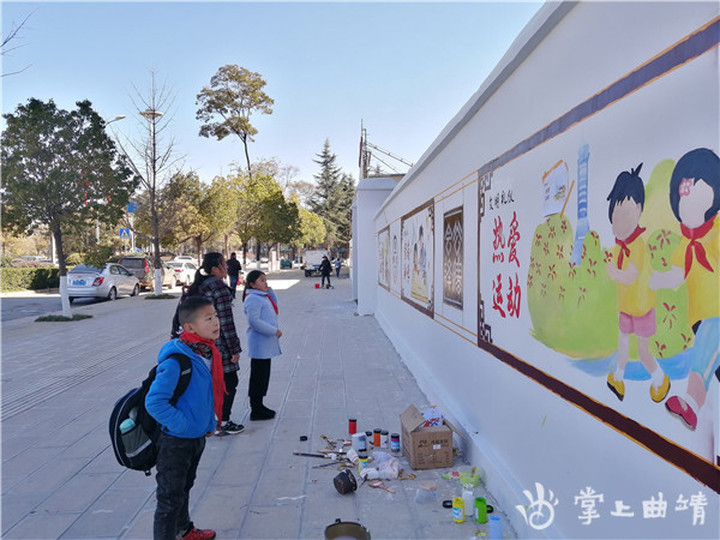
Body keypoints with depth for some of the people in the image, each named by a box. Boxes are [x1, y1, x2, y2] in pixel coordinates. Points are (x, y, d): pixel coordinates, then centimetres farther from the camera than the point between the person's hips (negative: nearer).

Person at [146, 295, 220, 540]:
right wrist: (182, 425, -22)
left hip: (198, 437, 9)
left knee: (184, 488, 28)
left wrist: (209, 423, 9)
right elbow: (154, 402, -30)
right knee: (170, 498, 7)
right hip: (176, 442, -9)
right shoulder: (176, 361, -29)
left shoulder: (208, 352, -2)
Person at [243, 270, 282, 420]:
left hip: (266, 343, 10)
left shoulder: (263, 296, 15)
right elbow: (254, 320, -23)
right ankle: (256, 410, 7)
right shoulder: (253, 298, -16)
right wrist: (274, 331, -19)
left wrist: (270, 291, 11)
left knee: (263, 375, 17)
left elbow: (274, 305, 24)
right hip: (259, 344, -10)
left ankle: (259, 405, 28)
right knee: (259, 376, -2)